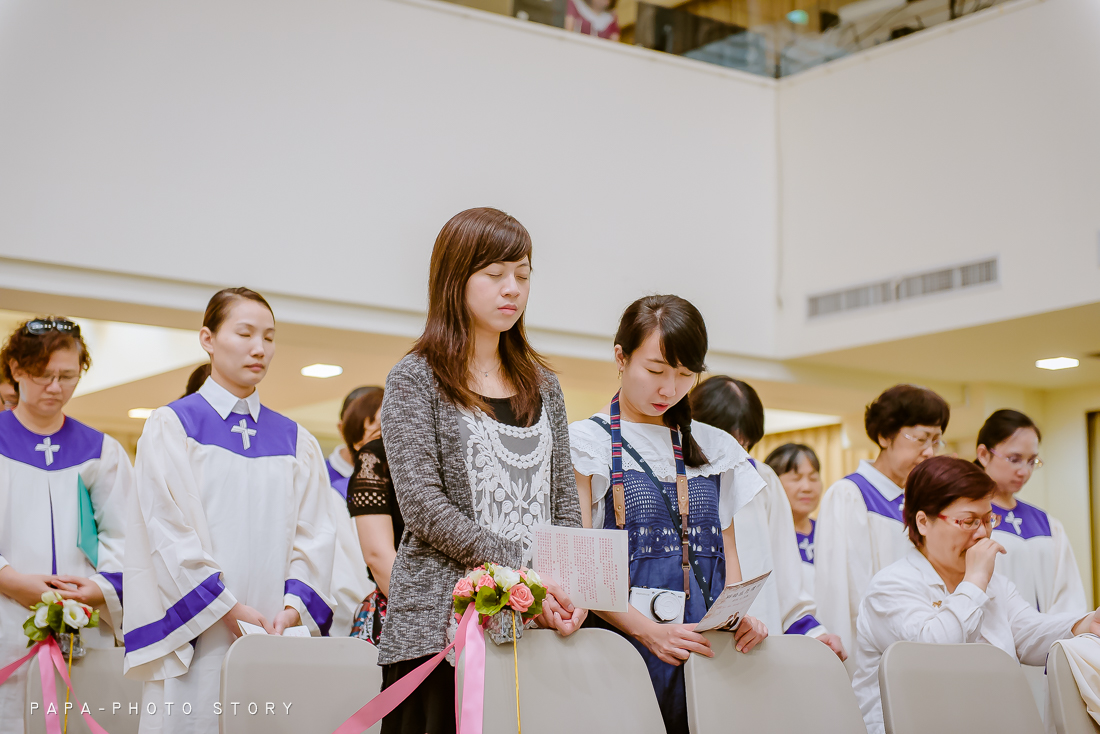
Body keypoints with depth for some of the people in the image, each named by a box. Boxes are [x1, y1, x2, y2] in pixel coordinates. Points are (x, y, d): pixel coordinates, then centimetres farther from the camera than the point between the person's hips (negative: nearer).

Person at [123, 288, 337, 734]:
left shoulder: (295, 440, 15)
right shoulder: (172, 425, 4)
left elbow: (314, 534, 7)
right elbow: (169, 530, -6)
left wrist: (292, 606, -10)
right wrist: (230, 608, -14)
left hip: (277, 637, 3)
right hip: (197, 638, -3)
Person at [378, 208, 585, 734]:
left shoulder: (542, 385, 17)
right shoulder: (415, 379, 1)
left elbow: (563, 502, 14)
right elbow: (424, 505, -10)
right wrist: (519, 574, -16)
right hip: (442, 622, -4)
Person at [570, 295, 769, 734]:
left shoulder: (714, 448, 17)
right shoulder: (586, 443, 1)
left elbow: (728, 550, 18)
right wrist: (649, 632, -17)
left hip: (704, 645, 4)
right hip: (623, 644, -4)